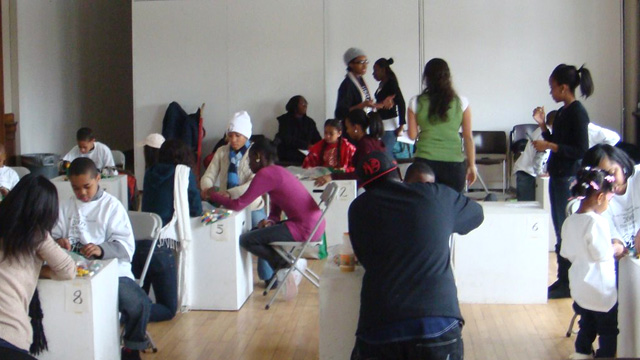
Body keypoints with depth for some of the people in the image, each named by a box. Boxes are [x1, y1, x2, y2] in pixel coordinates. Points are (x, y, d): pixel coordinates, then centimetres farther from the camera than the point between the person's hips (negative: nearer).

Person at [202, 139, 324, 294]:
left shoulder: (265, 174, -13)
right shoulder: (276, 172, 17)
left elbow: (238, 204, -13)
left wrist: (212, 195, 0)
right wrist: (271, 220, -2)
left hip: (304, 229, -10)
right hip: (314, 225, 10)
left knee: (245, 240, -8)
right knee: (258, 231, 23)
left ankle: (286, 264, 0)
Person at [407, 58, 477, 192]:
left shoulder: (416, 103, 0)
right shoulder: (461, 103, 0)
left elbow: (412, 135, 4)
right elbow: (468, 137, 1)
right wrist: (472, 165, 8)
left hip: (425, 161, 0)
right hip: (454, 163, 0)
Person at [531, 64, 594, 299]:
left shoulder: (578, 113, -14)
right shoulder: (562, 112, 12)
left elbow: (581, 151, -18)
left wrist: (549, 146, -19)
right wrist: (542, 125, 9)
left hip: (570, 179, -9)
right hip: (557, 176, 9)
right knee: (560, 232, 13)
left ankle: (568, 284, 4)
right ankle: (563, 281, 20)